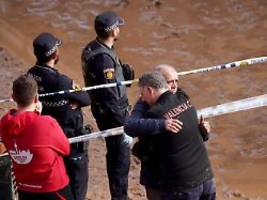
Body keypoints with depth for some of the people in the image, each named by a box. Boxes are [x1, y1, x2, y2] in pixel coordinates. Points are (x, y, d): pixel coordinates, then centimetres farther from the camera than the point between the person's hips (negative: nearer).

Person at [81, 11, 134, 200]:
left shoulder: (91, 49, 3)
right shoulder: (104, 58, -27)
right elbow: (110, 96, -27)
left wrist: (123, 69, -3)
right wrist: (124, 125, -23)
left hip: (102, 111, 10)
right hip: (112, 114, -10)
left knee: (115, 155, 23)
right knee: (121, 158, 3)